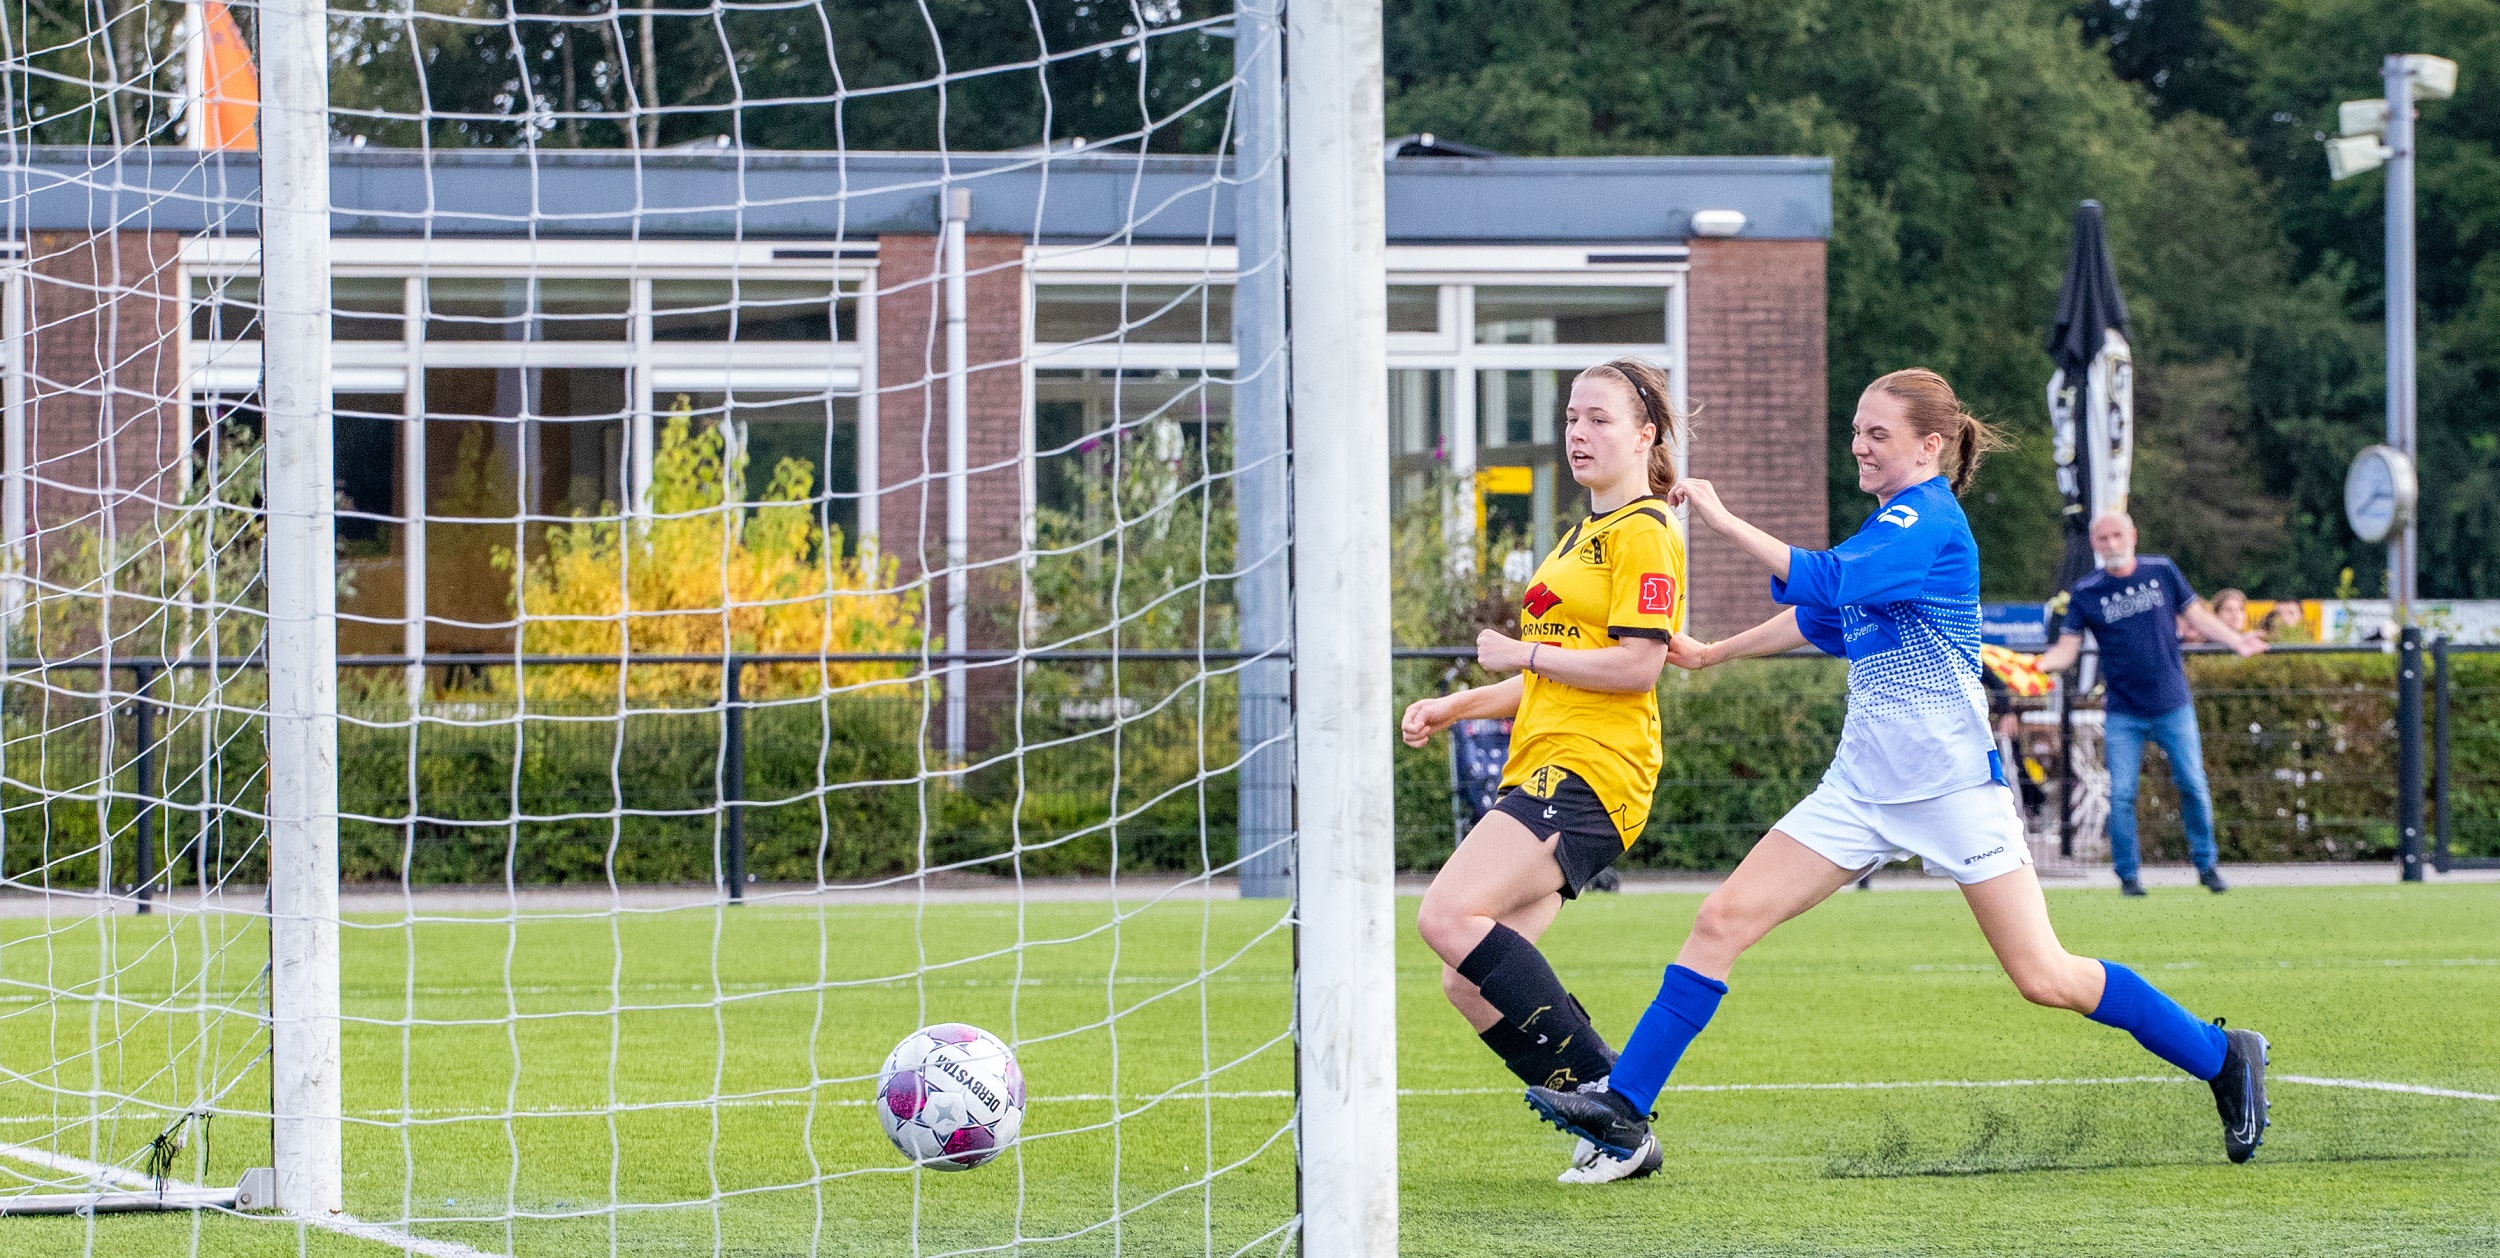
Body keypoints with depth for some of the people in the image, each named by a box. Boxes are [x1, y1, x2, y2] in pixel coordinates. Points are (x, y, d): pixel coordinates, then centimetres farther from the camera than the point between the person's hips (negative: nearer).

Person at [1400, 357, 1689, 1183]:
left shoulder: (1643, 532, -5)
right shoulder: (1583, 537, 26)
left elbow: (1635, 666, -16)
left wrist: (1522, 654, -9)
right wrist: (1456, 707, 17)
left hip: (1589, 773, -10)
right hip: (1543, 772, 10)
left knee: (1448, 916, -26)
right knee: (1470, 986, 1)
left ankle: (1607, 1099, -20)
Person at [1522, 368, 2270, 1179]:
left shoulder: (1927, 521, -14)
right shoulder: (1893, 523, 14)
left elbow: (1826, 580, -29)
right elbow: (1824, 619, 31)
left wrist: (1723, 523, -27)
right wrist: (1712, 655, 35)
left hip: (1951, 783, -8)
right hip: (1864, 783, 8)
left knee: (2044, 978, -9)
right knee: (1724, 920, -3)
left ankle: (2223, 1061, 8)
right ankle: (1622, 1108, -3)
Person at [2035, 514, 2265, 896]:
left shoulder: (2162, 571, 3)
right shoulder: (2085, 593, -1)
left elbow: (2197, 616, 12)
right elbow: (2066, 649, -2)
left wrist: (2235, 640, 1)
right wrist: (2040, 664, -21)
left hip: (2173, 706, 1)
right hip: (2123, 714, -1)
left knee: (2193, 785, 2)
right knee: (2121, 795, -5)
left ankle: (2205, 863, 18)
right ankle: (2128, 875, 6)